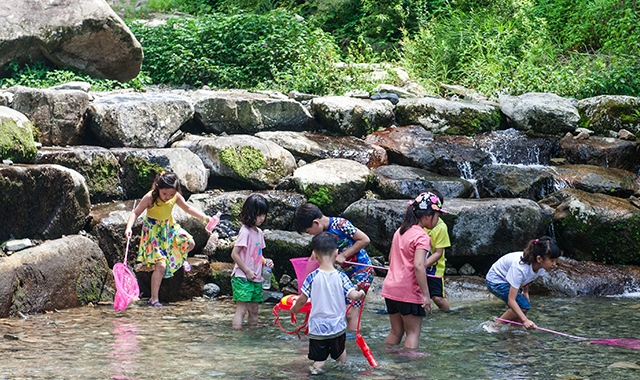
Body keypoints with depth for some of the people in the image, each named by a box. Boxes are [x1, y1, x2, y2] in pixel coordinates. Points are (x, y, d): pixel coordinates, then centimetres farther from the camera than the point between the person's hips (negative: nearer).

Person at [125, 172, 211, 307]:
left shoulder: (176, 197, -9)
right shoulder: (150, 197, -25)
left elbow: (187, 208, 9)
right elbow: (135, 213, -20)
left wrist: (204, 218, 7)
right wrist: (129, 227, -36)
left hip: (169, 227, 6)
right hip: (154, 231, -6)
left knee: (189, 243, 1)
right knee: (161, 265, -14)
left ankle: (180, 258, 38)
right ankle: (154, 299, -4)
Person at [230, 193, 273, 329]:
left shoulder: (259, 232, 13)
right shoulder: (245, 231, -13)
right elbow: (235, 254, -16)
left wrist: (265, 261, 4)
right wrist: (247, 271, -16)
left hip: (256, 278, 8)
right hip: (242, 278, -8)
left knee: (254, 310, 12)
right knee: (241, 309, -12)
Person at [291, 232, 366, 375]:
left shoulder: (312, 277, -9)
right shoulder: (341, 277, -8)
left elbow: (302, 300, -4)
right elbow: (353, 295, -12)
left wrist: (294, 308, 16)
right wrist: (361, 293, 11)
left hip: (318, 327, -1)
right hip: (338, 326, 1)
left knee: (319, 357, 4)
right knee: (340, 352, 23)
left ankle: (316, 367, -18)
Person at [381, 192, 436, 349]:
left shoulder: (400, 231, 11)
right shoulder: (421, 236, -14)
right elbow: (418, 266, -23)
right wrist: (426, 295, -21)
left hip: (390, 288, 8)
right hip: (409, 292, -8)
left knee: (396, 331, 16)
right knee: (413, 332, 1)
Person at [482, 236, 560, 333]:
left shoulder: (542, 266, -18)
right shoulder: (520, 267, -40)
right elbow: (511, 300, -40)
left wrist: (525, 292, 0)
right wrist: (525, 320, -48)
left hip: (509, 282, 7)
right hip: (495, 281, -7)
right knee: (523, 305, -24)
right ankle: (495, 326, -10)